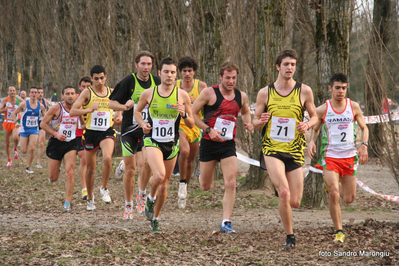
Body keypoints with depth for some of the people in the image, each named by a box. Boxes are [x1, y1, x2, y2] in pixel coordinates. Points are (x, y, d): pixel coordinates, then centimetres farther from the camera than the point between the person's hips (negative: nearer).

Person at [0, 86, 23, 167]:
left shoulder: (19, 100, -4)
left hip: (16, 123, -1)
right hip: (7, 123, 1)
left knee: (15, 137, -30)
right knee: (7, 143, 6)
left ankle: (16, 149, 3)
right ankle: (9, 160, 25)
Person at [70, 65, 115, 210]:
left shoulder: (112, 93, 6)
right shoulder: (87, 92, -4)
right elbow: (72, 112, -12)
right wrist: (89, 109, -25)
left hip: (107, 132, 1)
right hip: (91, 133, -1)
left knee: (107, 158, -27)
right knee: (90, 168, 8)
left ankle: (104, 188, -6)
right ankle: (90, 198, 27)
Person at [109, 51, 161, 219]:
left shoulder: (157, 82, 4)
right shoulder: (128, 82, -6)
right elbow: (112, 103, -5)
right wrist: (124, 107, -24)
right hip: (130, 130, -1)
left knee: (145, 164, -18)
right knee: (130, 170, 1)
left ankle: (142, 194, 10)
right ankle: (128, 205, 18)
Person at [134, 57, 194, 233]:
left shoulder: (183, 95, -2)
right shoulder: (148, 93, -2)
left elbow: (191, 125, 3)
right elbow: (137, 111, 17)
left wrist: (184, 114, -18)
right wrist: (143, 124, -3)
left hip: (172, 144, 2)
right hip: (152, 141, -2)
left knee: (164, 184, 9)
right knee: (159, 175, -26)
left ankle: (155, 219, 27)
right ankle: (151, 198, 6)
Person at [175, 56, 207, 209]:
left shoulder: (201, 86, 0)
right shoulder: (174, 86, 1)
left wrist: (195, 101, -17)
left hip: (195, 126, 2)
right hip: (179, 124, -2)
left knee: (190, 160, 11)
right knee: (184, 150, -30)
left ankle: (184, 191, 30)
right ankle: (182, 183, -13)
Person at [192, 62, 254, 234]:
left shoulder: (241, 96, 4)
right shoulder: (209, 93, -9)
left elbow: (245, 112, 26)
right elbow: (192, 113, -7)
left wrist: (248, 123, 4)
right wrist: (208, 130, -17)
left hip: (229, 144, 2)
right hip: (209, 143, -2)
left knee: (230, 184, -13)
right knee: (206, 187, 11)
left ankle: (226, 223, -6)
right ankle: (201, 173, 49)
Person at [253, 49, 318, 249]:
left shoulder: (304, 91, 1)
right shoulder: (265, 93, 1)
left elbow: (314, 117, 12)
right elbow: (255, 123, 9)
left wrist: (307, 125, -11)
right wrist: (261, 121, -15)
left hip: (295, 151, 1)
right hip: (271, 149, -1)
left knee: (295, 202, 0)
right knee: (284, 194, -22)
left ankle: (279, 186, 37)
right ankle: (290, 236, -4)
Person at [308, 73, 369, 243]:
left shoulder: (354, 107, 3)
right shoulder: (322, 110, -2)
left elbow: (364, 127, 12)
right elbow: (315, 129, 10)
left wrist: (364, 145, -5)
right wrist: (311, 142, -11)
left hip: (350, 157, 2)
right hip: (330, 157, -2)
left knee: (349, 199, 7)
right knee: (333, 195, -17)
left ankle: (337, 187, 44)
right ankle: (339, 231, -4)